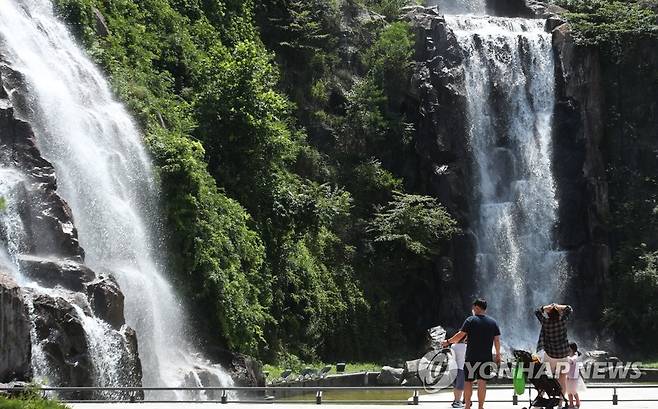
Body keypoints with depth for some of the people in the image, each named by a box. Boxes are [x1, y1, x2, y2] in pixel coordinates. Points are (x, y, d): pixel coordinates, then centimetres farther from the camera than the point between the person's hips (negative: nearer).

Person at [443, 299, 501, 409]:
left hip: (471, 357, -3)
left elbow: (460, 335, -8)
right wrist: (498, 354, 16)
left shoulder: (470, 320, -4)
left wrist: (448, 342, 5)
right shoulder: (493, 322, 6)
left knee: (468, 381, 6)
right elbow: (497, 340, 6)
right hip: (486, 358, 3)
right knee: (482, 382, 2)